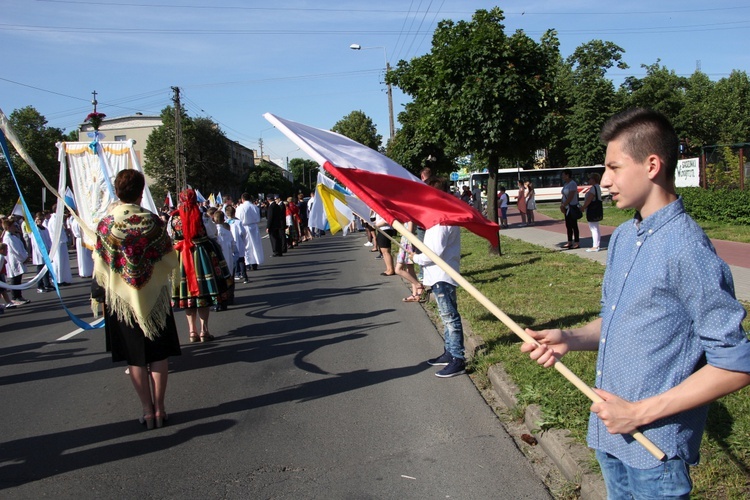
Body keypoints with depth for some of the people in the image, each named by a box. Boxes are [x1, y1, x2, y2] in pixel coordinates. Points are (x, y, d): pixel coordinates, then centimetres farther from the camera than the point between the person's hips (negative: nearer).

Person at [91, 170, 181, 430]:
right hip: (154, 295, 0)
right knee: (158, 354, 9)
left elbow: (100, 266, -4)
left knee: (135, 357, 9)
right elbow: (170, 259, -5)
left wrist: (99, 296, 9)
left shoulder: (105, 224, -9)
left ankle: (147, 410, 15)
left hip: (120, 298, 1)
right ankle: (159, 408, 14)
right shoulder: (152, 221, -11)